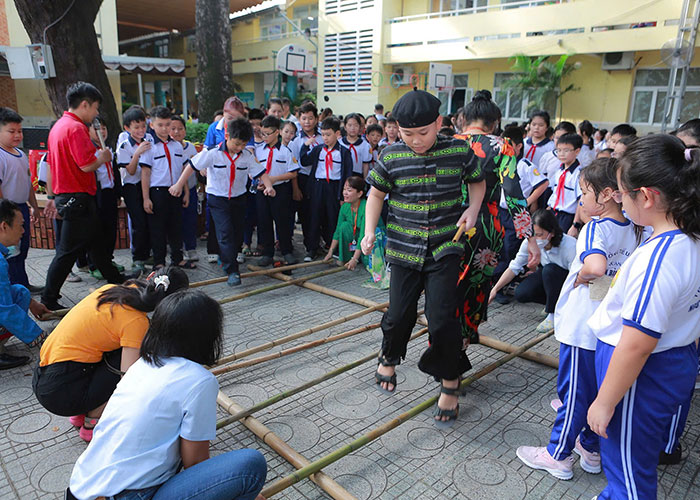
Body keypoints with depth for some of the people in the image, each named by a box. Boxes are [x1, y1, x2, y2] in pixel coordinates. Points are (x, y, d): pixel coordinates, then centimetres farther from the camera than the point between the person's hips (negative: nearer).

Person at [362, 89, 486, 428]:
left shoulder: (459, 152, -3)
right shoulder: (391, 158, -4)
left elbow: (477, 182, 14)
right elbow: (376, 194, 9)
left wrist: (473, 209, -5)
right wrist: (369, 232, -2)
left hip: (445, 247, -1)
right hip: (404, 248, 1)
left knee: (442, 316, -6)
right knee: (400, 314, 6)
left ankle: (450, 384, 17)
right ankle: (389, 357, 41)